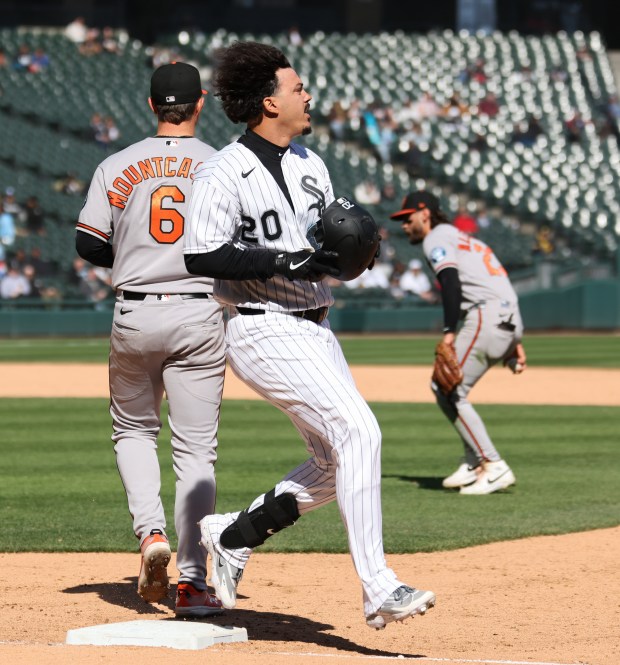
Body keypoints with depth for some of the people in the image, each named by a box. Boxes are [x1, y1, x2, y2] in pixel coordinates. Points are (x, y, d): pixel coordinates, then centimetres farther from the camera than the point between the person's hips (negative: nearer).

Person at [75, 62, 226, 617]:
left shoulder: (118, 166, 0)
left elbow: (89, 245, 1)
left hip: (135, 316, 1)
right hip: (200, 315, -1)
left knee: (133, 430, 21)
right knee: (196, 448, 3)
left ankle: (151, 531, -3)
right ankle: (192, 581, -1)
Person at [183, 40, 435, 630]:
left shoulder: (310, 164, 14)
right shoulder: (224, 173, -11)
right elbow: (201, 257, -18)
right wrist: (284, 261, -23)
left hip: (315, 330, 9)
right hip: (264, 332, -9)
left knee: (335, 467, 10)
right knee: (358, 430, -21)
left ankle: (233, 536, 26)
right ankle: (377, 590, -22)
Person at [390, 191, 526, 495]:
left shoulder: (437, 238, 4)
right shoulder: (465, 240, 31)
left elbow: (451, 280, -15)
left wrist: (449, 331, -22)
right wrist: (514, 341, 22)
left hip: (487, 316, -9)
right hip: (510, 321, 9)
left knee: (451, 393, -7)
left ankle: (494, 467, -11)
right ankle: (475, 462, 16)